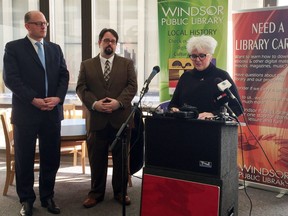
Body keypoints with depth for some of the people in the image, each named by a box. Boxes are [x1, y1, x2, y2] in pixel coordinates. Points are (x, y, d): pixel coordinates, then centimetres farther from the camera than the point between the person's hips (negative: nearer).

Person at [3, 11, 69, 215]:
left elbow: (64, 75, 8)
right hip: (26, 112, -3)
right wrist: (34, 100, -16)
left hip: (52, 112, 4)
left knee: (51, 158, 9)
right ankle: (27, 199, 21)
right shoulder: (13, 47, 1)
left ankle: (47, 197, 24)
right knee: (24, 159, 5)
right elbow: (11, 78, -9)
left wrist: (58, 97, -9)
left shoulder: (55, 48, 14)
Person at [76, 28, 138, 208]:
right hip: (96, 119, 0)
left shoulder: (127, 63, 9)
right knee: (97, 158, 7)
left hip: (121, 118, 0)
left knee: (121, 158, 8)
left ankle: (121, 192, 22)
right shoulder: (86, 65, 11)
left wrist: (119, 102, -16)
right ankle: (96, 193, 20)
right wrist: (94, 103, -14)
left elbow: (132, 86, -1)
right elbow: (81, 88, 2)